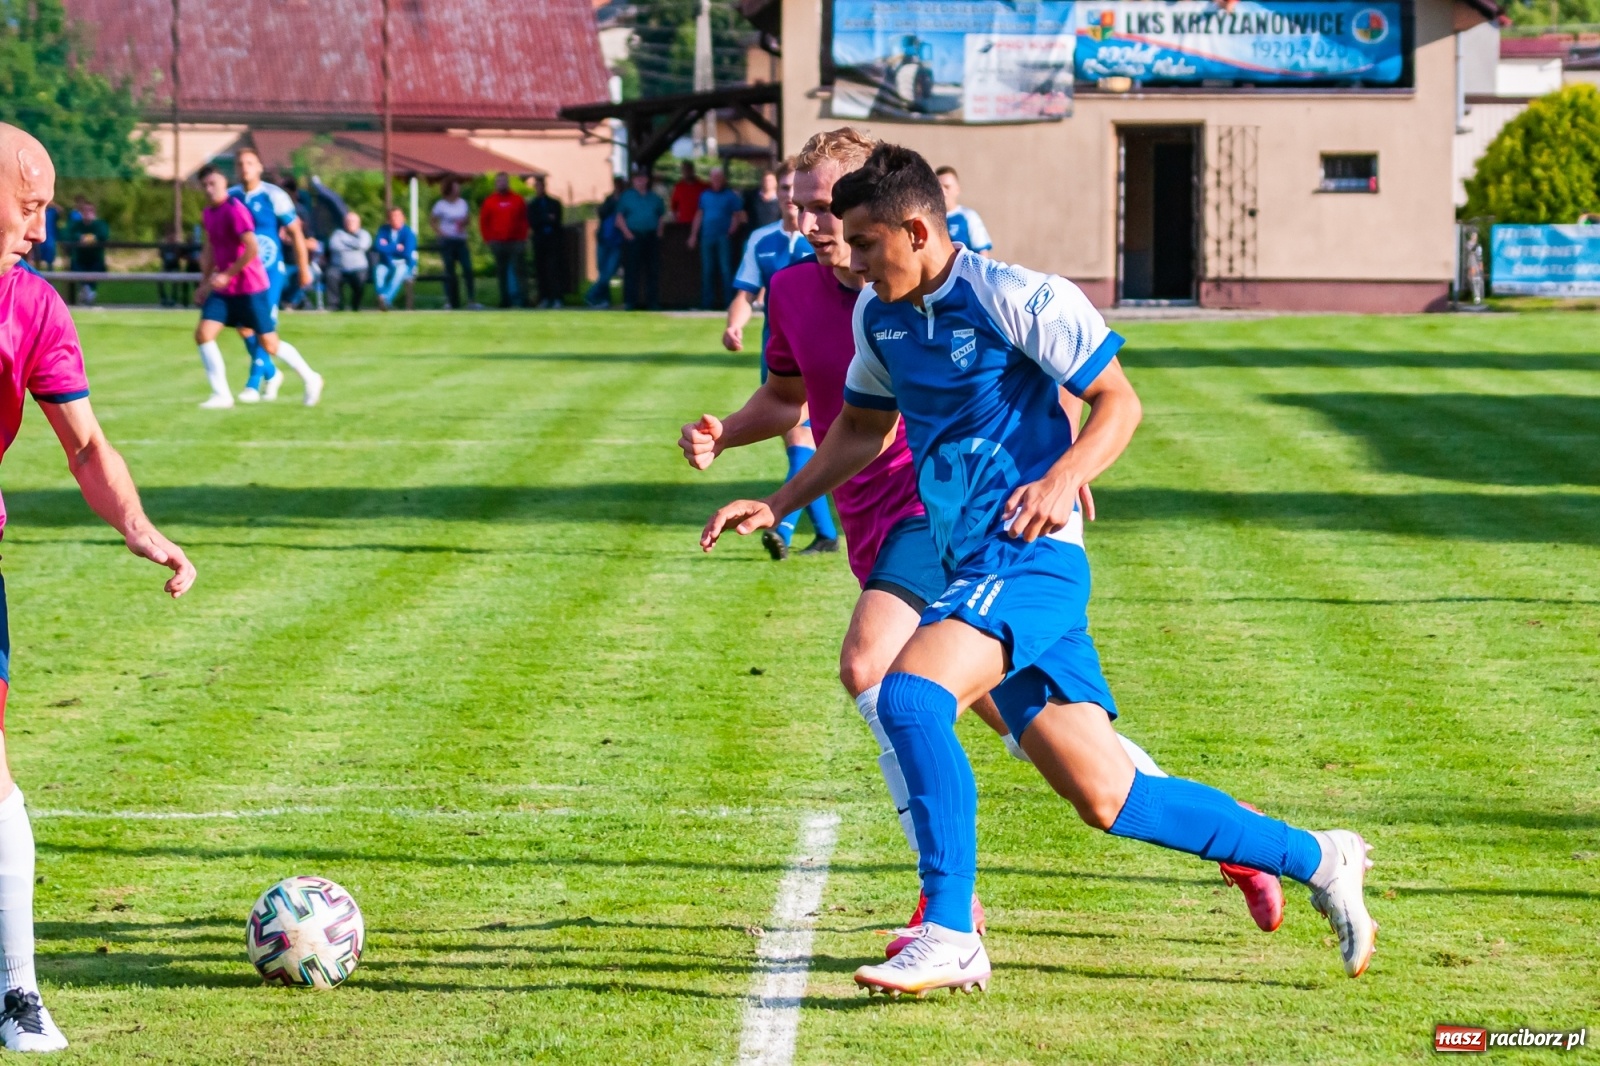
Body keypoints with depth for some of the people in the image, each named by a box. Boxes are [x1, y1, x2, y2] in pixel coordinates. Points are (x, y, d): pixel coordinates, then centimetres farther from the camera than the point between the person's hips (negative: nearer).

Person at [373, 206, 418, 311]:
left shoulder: (408, 232, -8)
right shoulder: (384, 230, 0)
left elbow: (407, 253, -18)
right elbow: (377, 247, -13)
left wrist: (388, 248, -10)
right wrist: (396, 248, -14)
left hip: (404, 264, -2)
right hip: (387, 264, 2)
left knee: (399, 271, -37)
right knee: (379, 271, -32)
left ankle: (385, 299, -52)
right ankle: (385, 302, -46)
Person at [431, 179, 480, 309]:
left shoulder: (463, 203, 7)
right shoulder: (441, 204, -4)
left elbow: (468, 218, 18)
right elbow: (432, 220, 1)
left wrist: (465, 222, -5)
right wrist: (440, 232, -10)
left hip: (461, 240, 3)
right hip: (447, 240, -3)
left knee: (468, 269, -9)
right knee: (450, 272, 1)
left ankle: (472, 300, -9)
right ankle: (453, 302, 7)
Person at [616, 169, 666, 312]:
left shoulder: (655, 198, 14)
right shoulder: (626, 197, 7)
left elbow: (662, 216, 19)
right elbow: (620, 217, 3)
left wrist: (660, 231, 4)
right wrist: (627, 232, -9)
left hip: (651, 237, 3)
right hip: (633, 236, -3)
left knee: (653, 271, 2)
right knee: (632, 270, -5)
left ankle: (653, 301, 6)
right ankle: (630, 301, -3)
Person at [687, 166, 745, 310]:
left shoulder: (731, 196, 2)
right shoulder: (705, 195, 14)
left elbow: (737, 215, 0)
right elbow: (699, 215, 17)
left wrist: (731, 231, -14)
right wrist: (694, 234, 11)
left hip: (723, 237, -5)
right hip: (707, 237, 5)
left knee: (725, 270, -8)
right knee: (707, 270, 7)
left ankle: (728, 301, -7)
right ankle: (708, 302, 13)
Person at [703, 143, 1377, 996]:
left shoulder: (1015, 299, -11)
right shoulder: (878, 316, 12)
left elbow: (1118, 401, -7)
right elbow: (863, 428, 27)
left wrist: (1062, 480, -23)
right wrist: (777, 506, 17)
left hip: (1030, 558, -8)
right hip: (971, 569, 8)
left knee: (909, 693, -30)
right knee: (1106, 801, 6)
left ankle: (950, 936, -25)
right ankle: (1316, 858, 21)